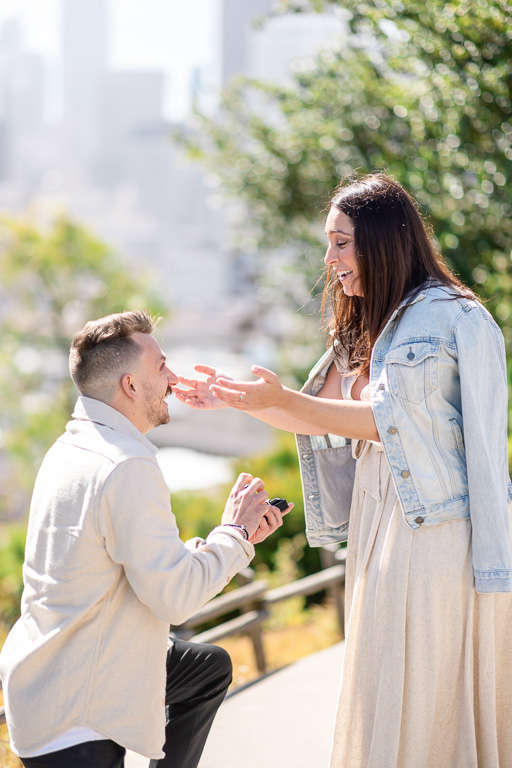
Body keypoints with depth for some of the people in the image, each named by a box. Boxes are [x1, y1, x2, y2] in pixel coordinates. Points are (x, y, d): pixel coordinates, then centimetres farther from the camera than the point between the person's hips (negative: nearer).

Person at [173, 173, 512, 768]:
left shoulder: (448, 316, -11)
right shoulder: (365, 327, 16)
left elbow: (386, 419, -14)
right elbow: (323, 421, 16)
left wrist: (281, 399, -16)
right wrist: (232, 399, 9)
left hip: (435, 531, -8)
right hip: (376, 523, 8)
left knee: (428, 694, -3)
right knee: (381, 690, 11)